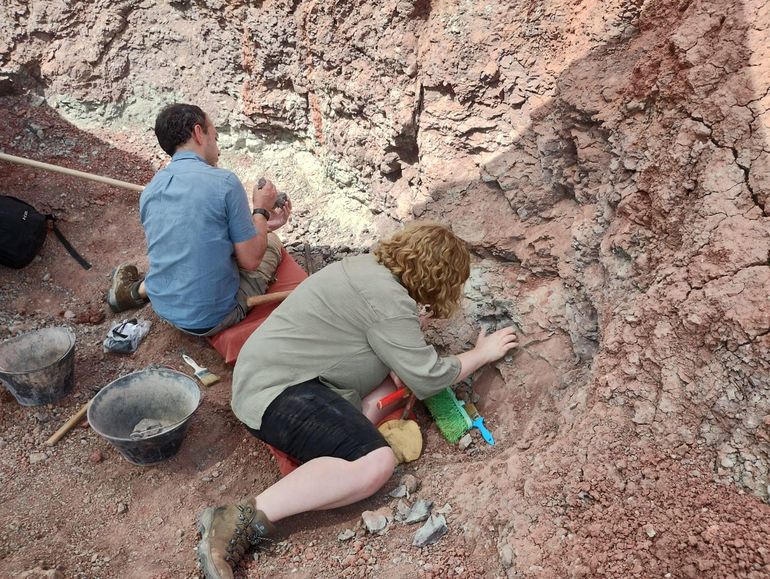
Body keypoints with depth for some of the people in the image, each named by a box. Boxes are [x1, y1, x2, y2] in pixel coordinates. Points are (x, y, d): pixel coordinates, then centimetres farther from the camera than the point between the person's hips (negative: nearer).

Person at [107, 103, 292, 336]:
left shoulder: (149, 191, 3)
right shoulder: (224, 182, -18)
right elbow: (250, 261, -14)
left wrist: (261, 224, 15)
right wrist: (261, 210, 2)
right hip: (213, 319, -7)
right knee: (272, 241, 17)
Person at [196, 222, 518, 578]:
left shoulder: (372, 267, 11)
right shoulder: (389, 301, -18)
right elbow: (428, 377, -13)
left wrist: (395, 366, 1)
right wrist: (483, 353, 3)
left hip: (277, 372, 11)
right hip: (276, 390, -11)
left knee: (400, 380, 6)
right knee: (375, 464, -25)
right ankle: (239, 522, -25)